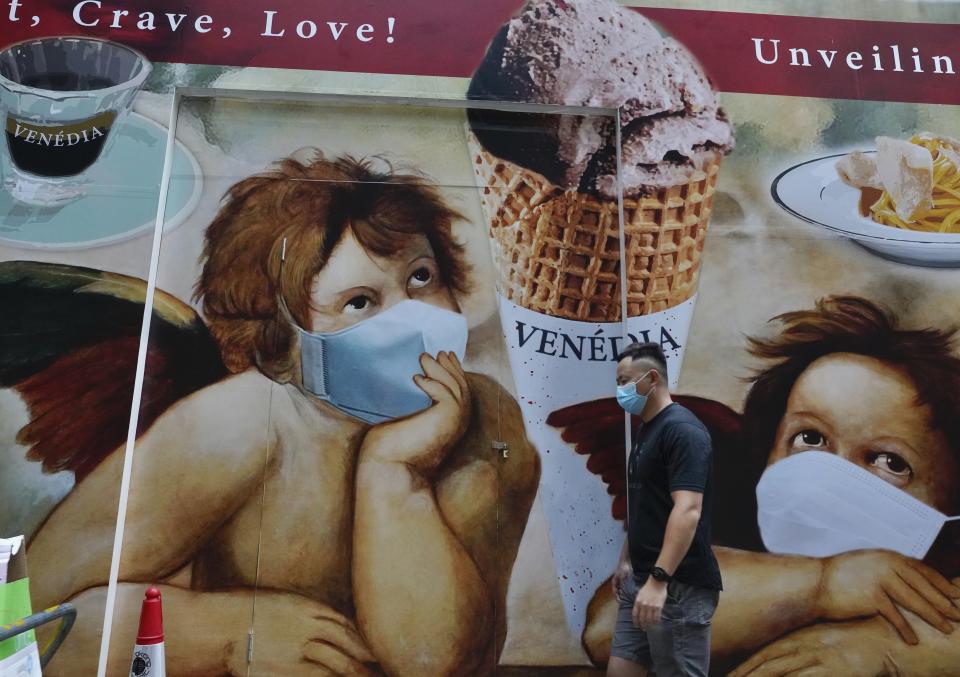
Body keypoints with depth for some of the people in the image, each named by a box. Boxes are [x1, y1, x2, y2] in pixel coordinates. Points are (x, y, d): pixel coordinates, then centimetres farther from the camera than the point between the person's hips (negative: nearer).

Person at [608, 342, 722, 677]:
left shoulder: (681, 429, -16)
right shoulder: (645, 430, 14)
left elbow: (688, 510, -26)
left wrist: (659, 580, -32)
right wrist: (627, 561, 23)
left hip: (679, 586, -9)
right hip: (641, 579, 9)